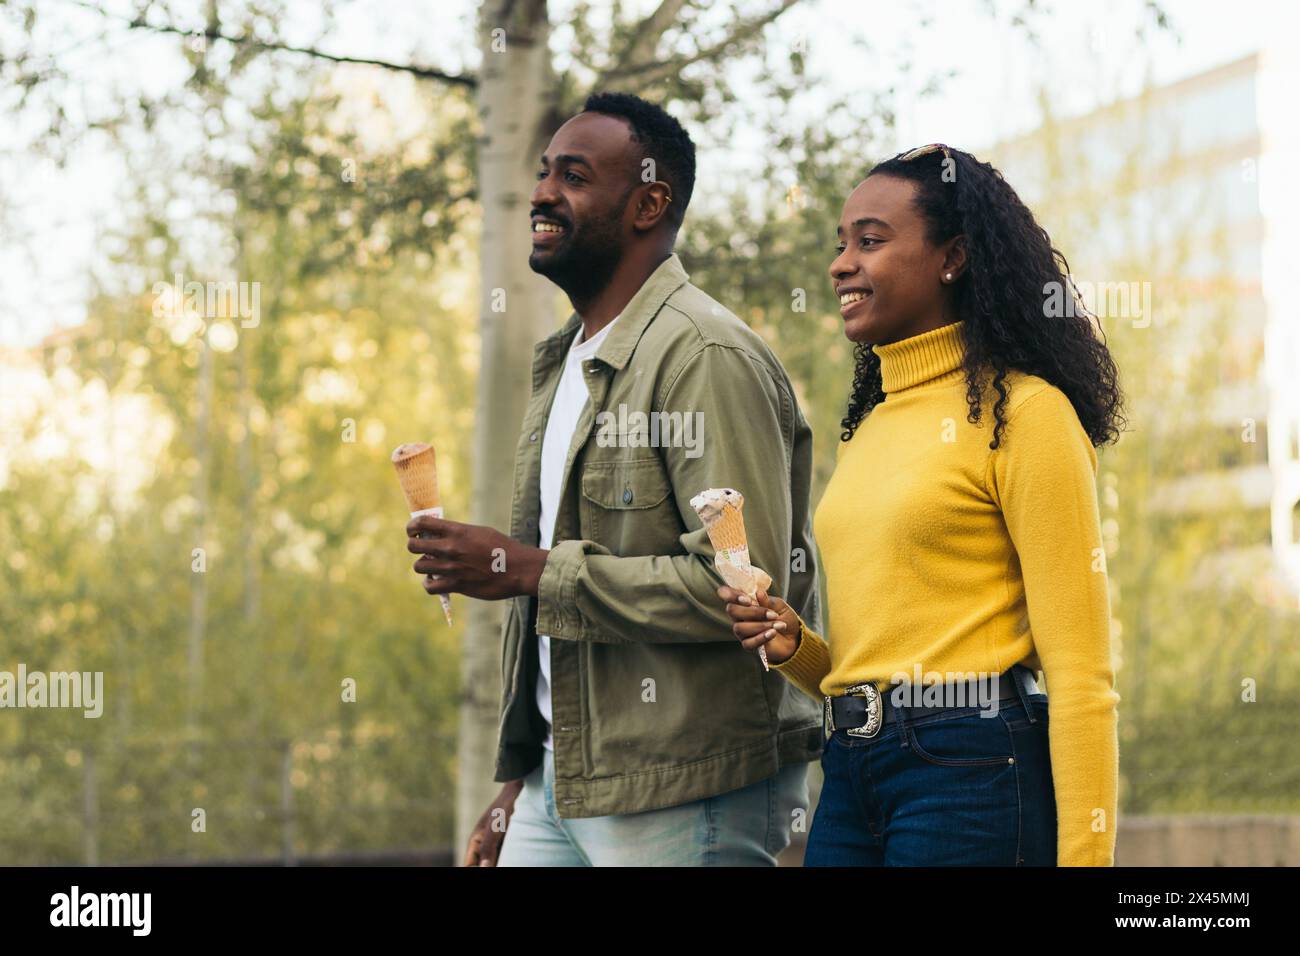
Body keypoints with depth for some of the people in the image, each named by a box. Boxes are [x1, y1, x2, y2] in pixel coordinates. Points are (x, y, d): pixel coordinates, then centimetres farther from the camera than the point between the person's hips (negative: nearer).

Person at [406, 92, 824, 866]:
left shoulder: (708, 358, -13)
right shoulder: (563, 365, 17)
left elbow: (742, 584, -23)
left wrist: (529, 569, -19)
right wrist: (519, 779, 17)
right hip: (562, 783, 8)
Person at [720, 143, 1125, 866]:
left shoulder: (1020, 412, -7)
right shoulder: (867, 427, 16)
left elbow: (1080, 671, -12)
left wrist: (1083, 855, -17)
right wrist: (795, 644, 2)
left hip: (971, 775, -7)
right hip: (853, 778, 7)